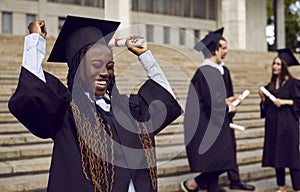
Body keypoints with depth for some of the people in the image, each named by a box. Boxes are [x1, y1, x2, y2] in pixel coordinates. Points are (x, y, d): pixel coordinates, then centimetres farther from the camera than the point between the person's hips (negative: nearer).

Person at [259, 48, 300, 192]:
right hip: (273, 125, 6)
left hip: (287, 125, -6)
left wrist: (284, 101, -16)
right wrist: (263, 99, -1)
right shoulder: (270, 86, 12)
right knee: (276, 155, 7)